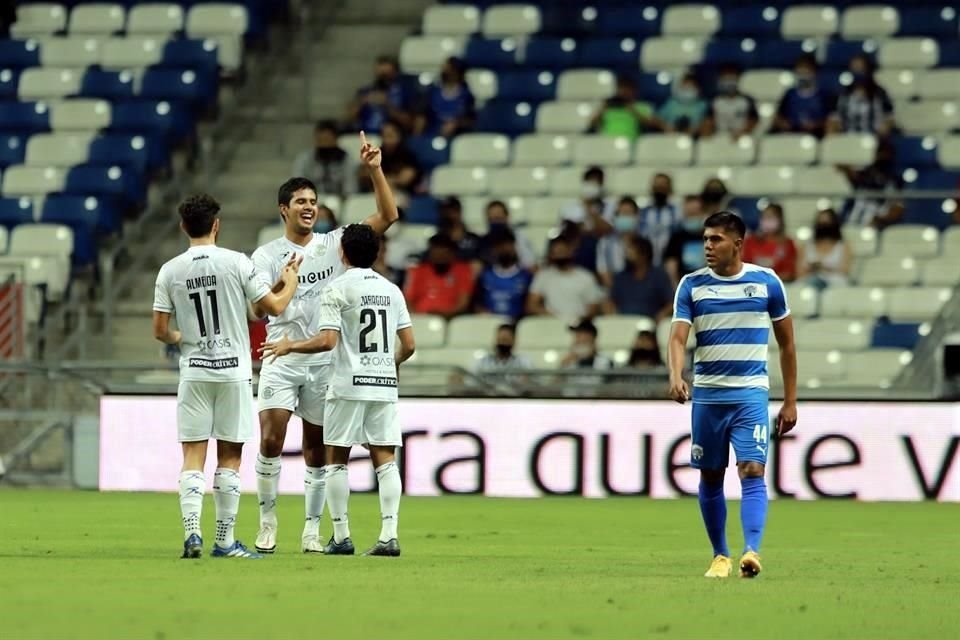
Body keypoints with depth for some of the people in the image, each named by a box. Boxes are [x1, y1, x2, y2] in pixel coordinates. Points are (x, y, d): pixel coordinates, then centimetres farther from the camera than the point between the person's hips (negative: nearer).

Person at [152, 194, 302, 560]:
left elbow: (160, 331, 1)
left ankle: (191, 533, -13)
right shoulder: (236, 263, -7)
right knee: (229, 458, 6)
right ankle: (225, 541, 7)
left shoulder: (170, 271, -1)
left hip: (194, 373, 1)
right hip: (233, 371, -1)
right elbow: (274, 307, -3)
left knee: (193, 457, 2)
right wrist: (291, 281, 17)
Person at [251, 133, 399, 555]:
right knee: (271, 441, -13)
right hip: (281, 359, -2)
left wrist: (374, 170, -13)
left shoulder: (335, 244, 4)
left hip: (325, 360, 2)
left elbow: (388, 216, -2)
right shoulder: (267, 256, 1)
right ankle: (267, 520, 1)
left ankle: (312, 531, 13)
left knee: (317, 450, 6)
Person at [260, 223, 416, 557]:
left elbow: (326, 341, -14)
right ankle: (389, 535, -8)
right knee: (385, 459, 2)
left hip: (348, 385, -4)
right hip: (384, 384, 4)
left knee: (336, 460, 6)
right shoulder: (391, 290, 10)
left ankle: (341, 538, 4)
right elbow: (409, 344, 10)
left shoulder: (337, 289, -6)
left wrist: (289, 346, 1)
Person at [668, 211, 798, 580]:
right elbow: (678, 337, -7)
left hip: (751, 396, -2)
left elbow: (787, 344, 8)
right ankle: (720, 556, 21)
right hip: (707, 395, 2)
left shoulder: (766, 282, 1)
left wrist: (790, 402, 6)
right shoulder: (692, 285, 3)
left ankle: (752, 552, -26)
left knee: (752, 472, -16)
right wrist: (676, 378, -28)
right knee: (710, 478, 8)